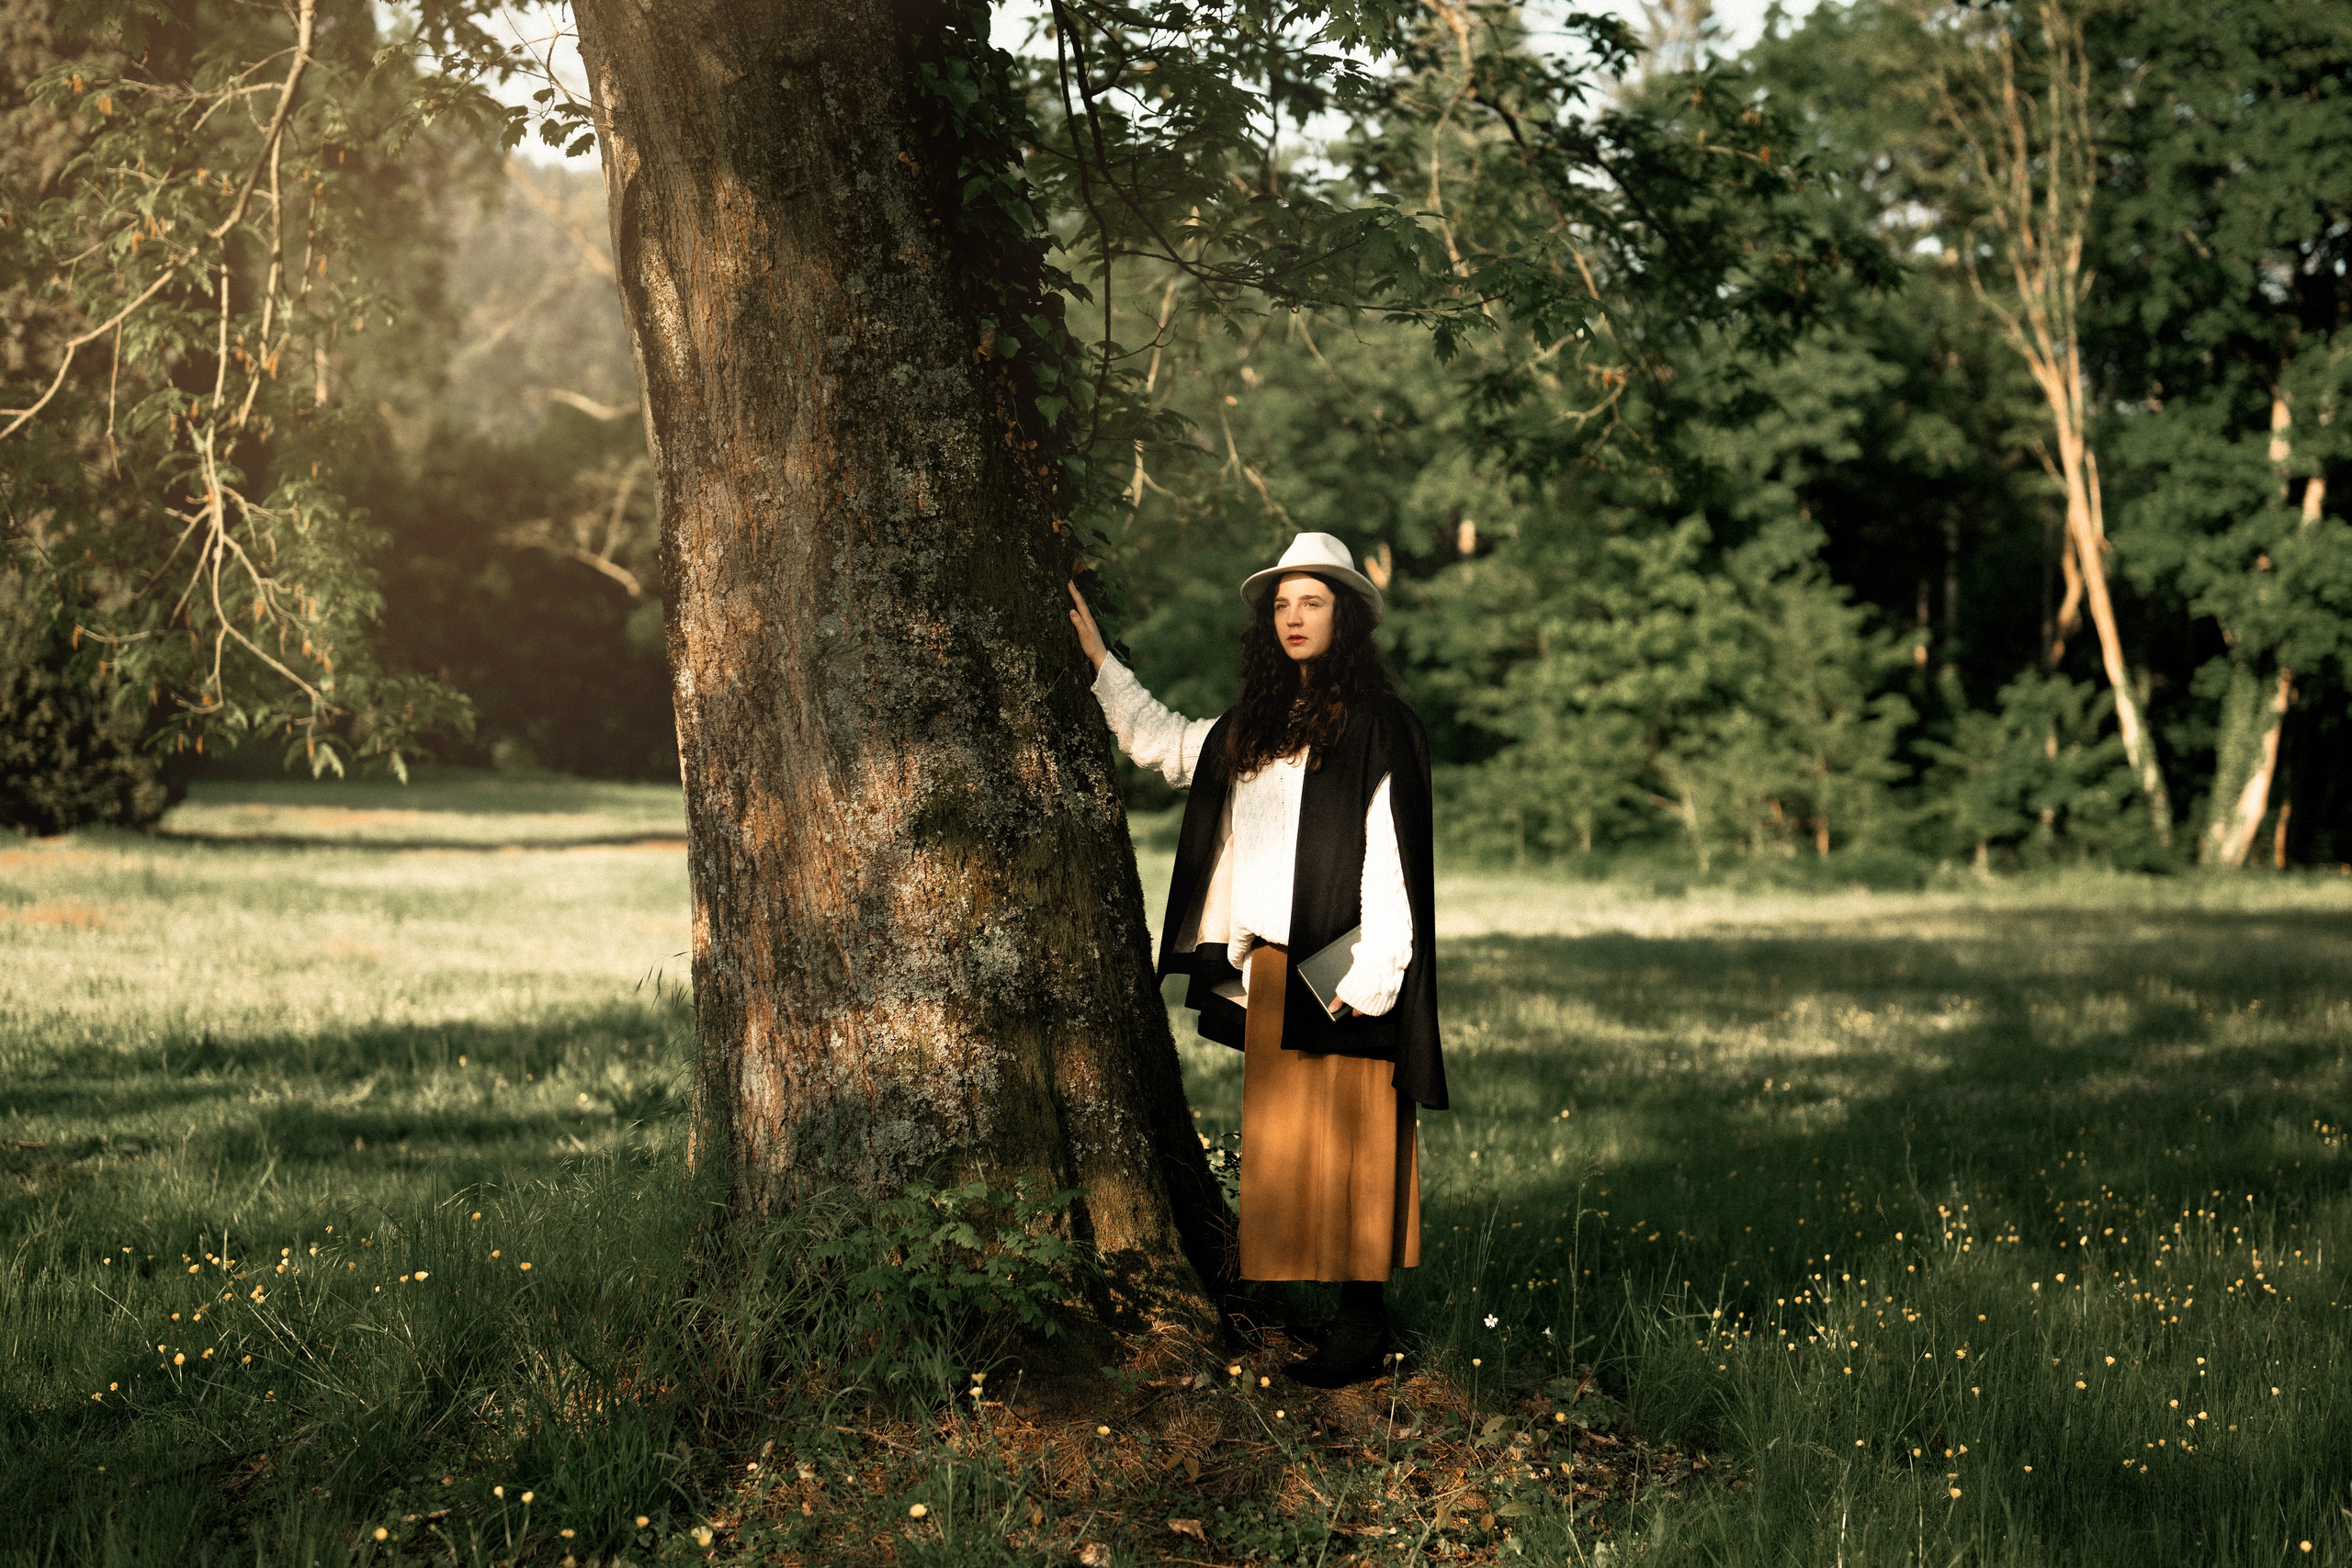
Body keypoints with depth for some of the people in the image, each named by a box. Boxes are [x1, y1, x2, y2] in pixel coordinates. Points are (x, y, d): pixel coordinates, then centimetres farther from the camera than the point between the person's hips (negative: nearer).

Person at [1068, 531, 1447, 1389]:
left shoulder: (1379, 727, -6)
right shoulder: (1252, 727, 15)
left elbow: (1391, 858, -11)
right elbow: (1159, 740, 32)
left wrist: (1370, 978, -17)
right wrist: (1094, 651, 31)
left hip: (1339, 979, -7)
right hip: (1266, 974, 7)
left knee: (1349, 1152, -6)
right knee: (1283, 1150, 7)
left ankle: (1363, 1328, -2)